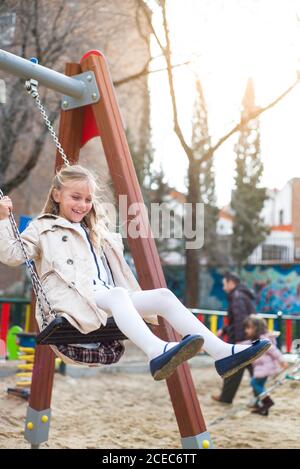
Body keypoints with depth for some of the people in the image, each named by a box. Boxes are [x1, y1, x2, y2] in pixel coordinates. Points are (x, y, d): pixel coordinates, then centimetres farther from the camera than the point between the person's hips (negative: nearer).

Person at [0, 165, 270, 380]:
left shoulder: (96, 232, 33)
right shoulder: (42, 228, 14)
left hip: (106, 299, 6)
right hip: (71, 300, -6)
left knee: (164, 296, -16)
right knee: (118, 294, -37)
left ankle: (222, 353, -30)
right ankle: (157, 353, -63)